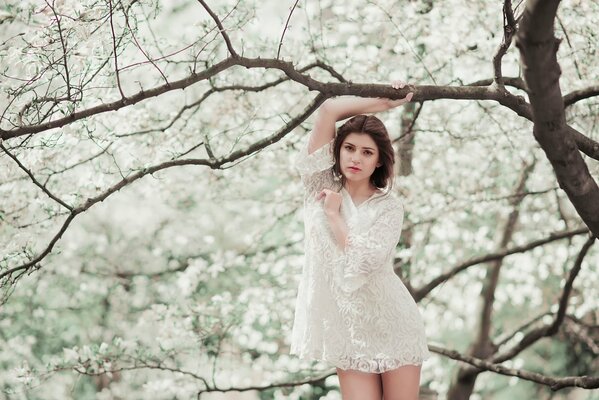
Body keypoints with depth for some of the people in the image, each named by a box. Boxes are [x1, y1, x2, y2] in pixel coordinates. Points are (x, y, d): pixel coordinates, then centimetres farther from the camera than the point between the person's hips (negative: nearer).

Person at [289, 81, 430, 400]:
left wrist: (334, 215, -8)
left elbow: (360, 263, -18)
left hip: (391, 328, -1)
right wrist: (383, 101, 1)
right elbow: (328, 110, -5)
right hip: (349, 331, 1)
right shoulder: (321, 185, 3)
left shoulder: (389, 207, -4)